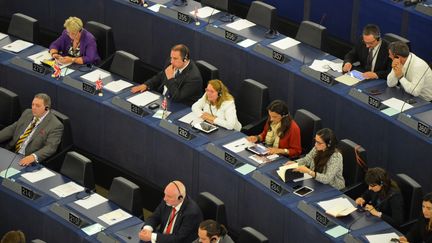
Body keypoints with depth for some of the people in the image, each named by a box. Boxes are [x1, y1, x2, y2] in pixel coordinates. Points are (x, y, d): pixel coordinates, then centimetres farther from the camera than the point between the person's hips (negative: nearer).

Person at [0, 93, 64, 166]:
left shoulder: (55, 125, -11)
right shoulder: (27, 113, 12)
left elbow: (50, 147, -19)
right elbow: (12, 129, 15)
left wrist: (33, 157, -36)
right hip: (11, 152, 7)